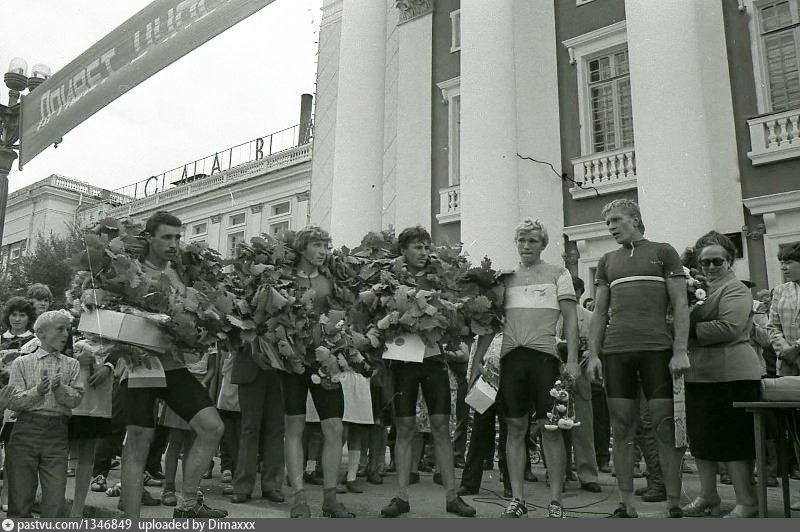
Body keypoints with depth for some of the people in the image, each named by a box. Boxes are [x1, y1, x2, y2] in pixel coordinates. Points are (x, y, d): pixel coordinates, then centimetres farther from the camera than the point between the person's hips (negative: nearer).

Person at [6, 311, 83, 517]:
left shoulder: (71, 365, 13)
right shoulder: (22, 363, 9)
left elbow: (76, 399, 3)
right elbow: (13, 402, 1)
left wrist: (59, 387, -15)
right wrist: (37, 391, -16)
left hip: (57, 432, 1)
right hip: (26, 430, -1)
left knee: (55, 498, -4)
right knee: (20, 495, 1)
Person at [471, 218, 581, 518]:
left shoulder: (558, 274, 10)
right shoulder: (506, 277, 16)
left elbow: (571, 319, 5)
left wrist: (572, 360, -5)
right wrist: (477, 360, 8)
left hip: (544, 354, -2)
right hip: (511, 356, 3)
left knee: (551, 429, -1)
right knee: (515, 428, 5)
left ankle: (555, 502, 7)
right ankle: (517, 500, 12)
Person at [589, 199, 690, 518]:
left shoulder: (663, 252, 8)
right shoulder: (607, 261, 18)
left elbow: (680, 304, 2)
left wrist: (681, 350, -8)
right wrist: (593, 354, 6)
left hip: (657, 348, -3)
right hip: (616, 350, 3)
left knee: (665, 426, -4)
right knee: (622, 428, 4)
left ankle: (674, 504, 6)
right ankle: (626, 504, 11)